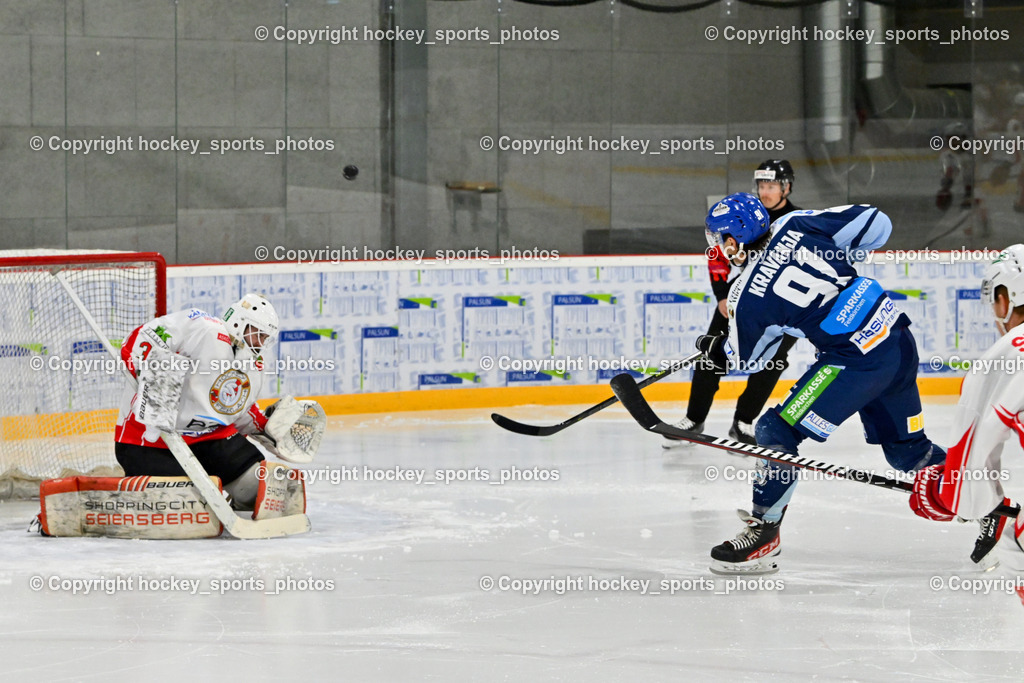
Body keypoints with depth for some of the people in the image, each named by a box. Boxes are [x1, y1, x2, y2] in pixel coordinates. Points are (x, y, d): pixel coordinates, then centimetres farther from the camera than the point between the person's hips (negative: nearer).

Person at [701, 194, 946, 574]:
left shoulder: (748, 298, -9)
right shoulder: (797, 225, 2)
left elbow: (745, 359, 9)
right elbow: (875, 224, 5)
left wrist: (713, 348, 30)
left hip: (857, 362, -8)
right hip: (899, 339, 8)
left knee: (777, 432, -1)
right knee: (907, 449, 23)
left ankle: (764, 534, 2)